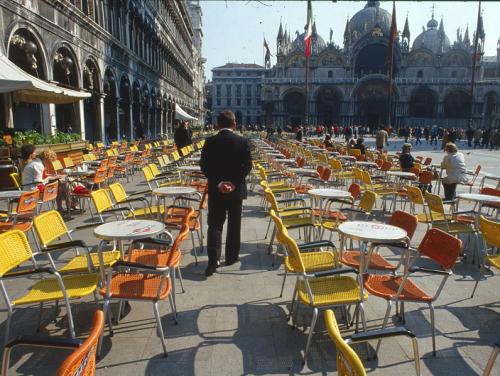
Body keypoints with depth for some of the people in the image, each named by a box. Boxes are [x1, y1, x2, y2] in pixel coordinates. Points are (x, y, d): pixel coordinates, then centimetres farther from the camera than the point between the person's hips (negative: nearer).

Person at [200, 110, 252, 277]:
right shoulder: (243, 141, -5)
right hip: (236, 189, 0)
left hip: (215, 190, 0)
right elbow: (247, 166, -9)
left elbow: (204, 166, -7)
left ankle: (213, 260, -5)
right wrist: (234, 183, -10)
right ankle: (231, 256, 25)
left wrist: (218, 183, -9)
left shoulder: (209, 142, -4)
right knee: (234, 224, 14)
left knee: (215, 225, 6)